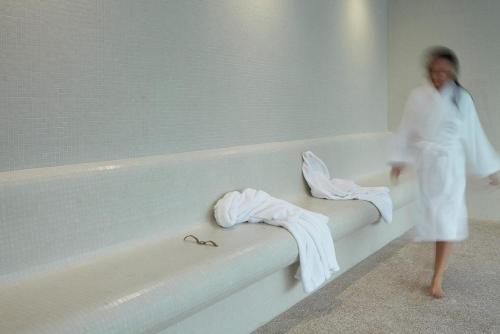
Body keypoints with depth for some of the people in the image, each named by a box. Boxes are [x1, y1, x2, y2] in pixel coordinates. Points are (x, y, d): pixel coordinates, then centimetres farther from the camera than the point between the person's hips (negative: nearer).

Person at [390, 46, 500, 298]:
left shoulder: (462, 99, -2)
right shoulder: (418, 97, -2)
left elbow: (474, 135, 4)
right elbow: (406, 130, 6)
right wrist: (399, 160, 8)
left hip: (451, 164, -1)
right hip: (426, 162, 1)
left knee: (448, 218, -6)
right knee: (432, 214, 7)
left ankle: (437, 280, -3)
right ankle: (440, 263, 33)